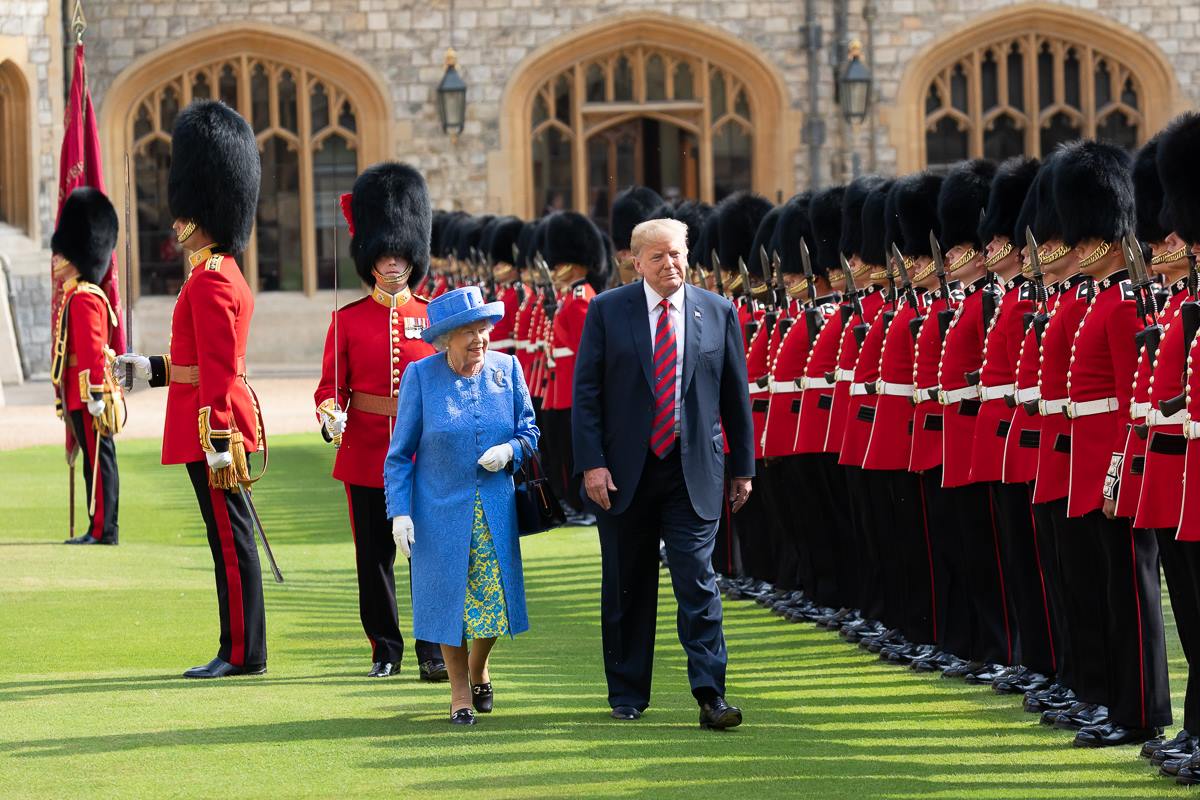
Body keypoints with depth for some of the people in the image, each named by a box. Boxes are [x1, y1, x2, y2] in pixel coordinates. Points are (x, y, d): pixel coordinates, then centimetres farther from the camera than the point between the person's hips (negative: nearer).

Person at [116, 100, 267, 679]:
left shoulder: (209, 282, -15)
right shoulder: (226, 274, 15)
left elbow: (219, 372, -20)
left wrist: (217, 443, -22)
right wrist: (153, 368, 26)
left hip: (212, 428, -10)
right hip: (222, 426, 10)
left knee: (231, 539, -5)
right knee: (231, 538, 12)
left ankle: (242, 653, -1)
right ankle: (241, 651, 16)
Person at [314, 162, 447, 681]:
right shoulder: (348, 320, 4)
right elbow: (331, 386, 3)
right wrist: (331, 415, -18)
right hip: (365, 455, 0)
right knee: (374, 555, 6)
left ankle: (434, 651, 4)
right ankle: (385, 649, 16)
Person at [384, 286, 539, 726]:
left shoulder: (506, 369, 0)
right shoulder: (420, 376, -7)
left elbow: (529, 431, 9)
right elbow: (400, 453, -3)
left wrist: (510, 451, -14)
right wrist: (399, 512, -10)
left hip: (495, 510, 3)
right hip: (441, 509, -2)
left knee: (495, 595, 6)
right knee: (450, 597, 1)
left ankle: (478, 670, 35)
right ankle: (460, 692, 17)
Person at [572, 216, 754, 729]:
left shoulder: (718, 312, 4)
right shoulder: (607, 311, 0)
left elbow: (735, 394, 9)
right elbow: (586, 392, -1)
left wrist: (743, 466, 9)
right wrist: (592, 463, -9)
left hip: (694, 472, 0)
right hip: (623, 473, 0)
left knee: (698, 581, -8)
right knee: (627, 587, 9)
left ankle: (710, 695, -8)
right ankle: (627, 694, 20)